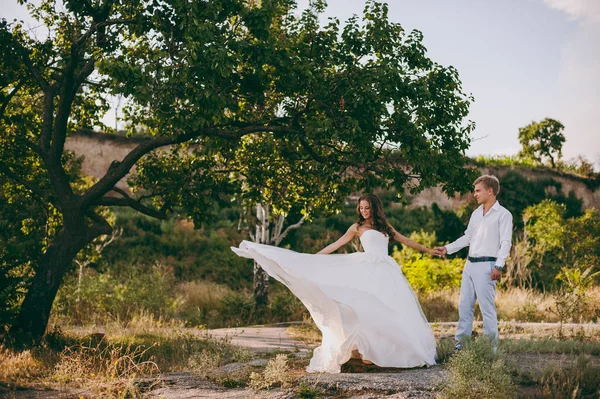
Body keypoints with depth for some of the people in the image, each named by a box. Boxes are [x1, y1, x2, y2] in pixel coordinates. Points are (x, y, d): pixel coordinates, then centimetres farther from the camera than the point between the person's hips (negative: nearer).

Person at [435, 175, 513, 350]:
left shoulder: (503, 214, -4)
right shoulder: (476, 213, 17)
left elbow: (505, 243, -11)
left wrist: (499, 266, -20)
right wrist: (448, 248, 17)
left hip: (486, 266, -8)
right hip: (469, 264, 8)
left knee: (487, 307, -7)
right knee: (464, 305, 9)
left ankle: (491, 346, 0)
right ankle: (460, 343, 16)